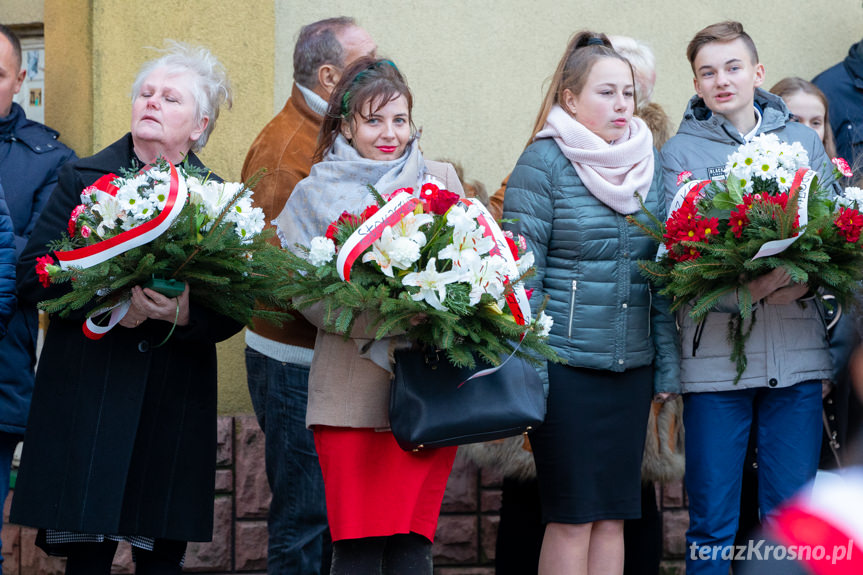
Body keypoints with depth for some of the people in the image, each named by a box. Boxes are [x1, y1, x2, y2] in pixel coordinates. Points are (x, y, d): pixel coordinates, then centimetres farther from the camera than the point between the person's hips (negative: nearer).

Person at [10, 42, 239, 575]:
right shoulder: (83, 179, 6)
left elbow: (233, 311, 3)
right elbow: (32, 275, -2)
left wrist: (188, 313, -18)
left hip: (176, 406, 1)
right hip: (87, 396, -1)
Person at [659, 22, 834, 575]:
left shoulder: (803, 141, 13)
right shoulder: (681, 151, 5)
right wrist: (745, 291, -20)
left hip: (799, 349, 2)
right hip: (716, 353, -2)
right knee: (713, 519, 1)